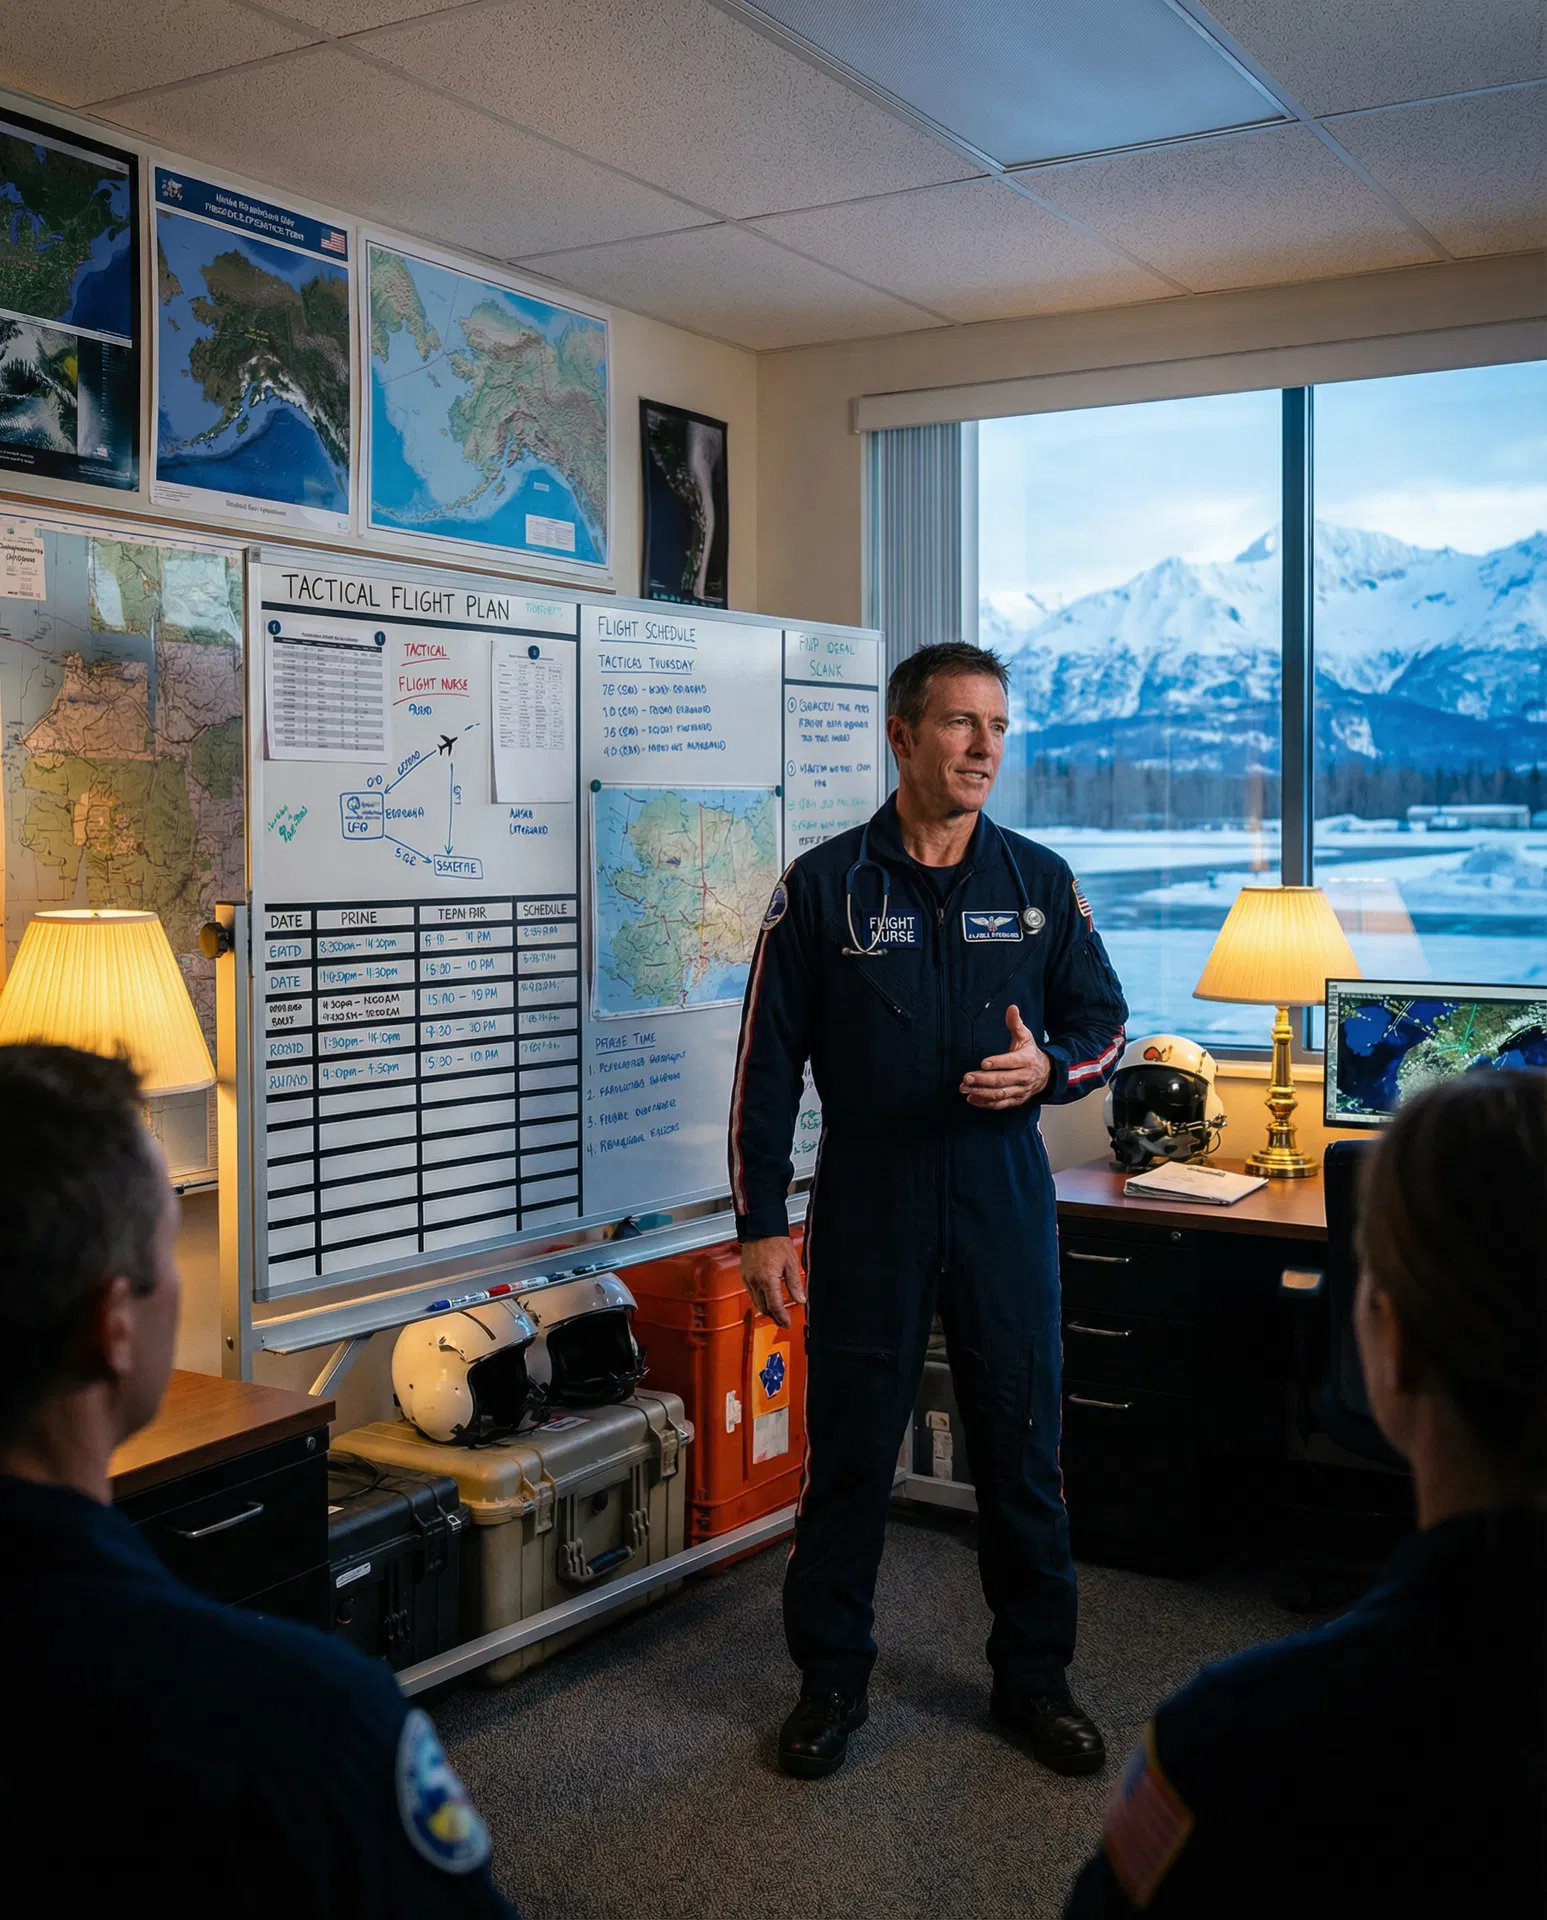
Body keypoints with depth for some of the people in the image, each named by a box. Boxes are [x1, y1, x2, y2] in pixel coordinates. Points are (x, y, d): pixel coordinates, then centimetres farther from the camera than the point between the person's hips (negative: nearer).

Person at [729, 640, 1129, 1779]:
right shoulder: (824, 887, -1)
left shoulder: (1040, 882, 6)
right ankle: (832, 1680, 24)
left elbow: (1106, 1022, 13)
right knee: (848, 1451, 7)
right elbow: (767, 1064, -1)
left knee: (1024, 1448, 9)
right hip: (868, 1206, -2)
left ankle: (1035, 1678, 27)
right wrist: (762, 1226, -4)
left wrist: (1050, 1066, -11)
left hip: (1007, 1202, 2)